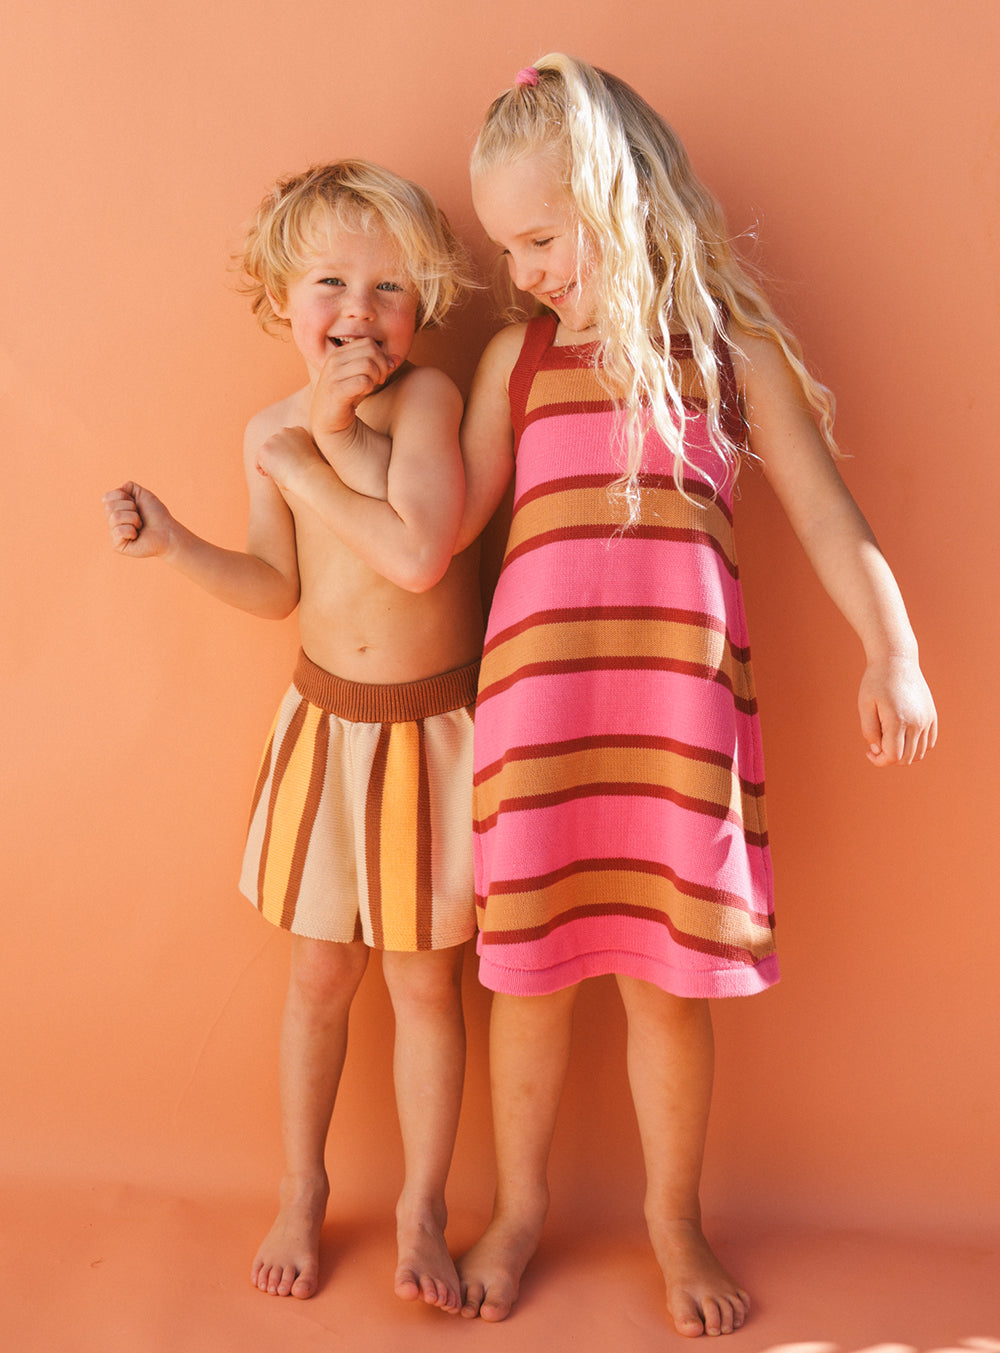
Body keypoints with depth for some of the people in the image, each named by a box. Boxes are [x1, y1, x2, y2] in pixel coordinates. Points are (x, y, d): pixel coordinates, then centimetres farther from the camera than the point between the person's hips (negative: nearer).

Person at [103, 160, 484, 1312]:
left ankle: (421, 1210, 27)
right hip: (327, 718, 4)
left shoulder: (426, 396, -16)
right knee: (319, 973, 14)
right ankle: (301, 1194, 35)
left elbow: (418, 554, -30)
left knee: (422, 978, 8)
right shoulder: (273, 432, -2)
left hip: (431, 727, -3)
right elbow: (279, 588, 6)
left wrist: (325, 440, -21)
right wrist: (173, 544, -8)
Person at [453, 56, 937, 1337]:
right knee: (531, 972, 9)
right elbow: (444, 523, 6)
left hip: (680, 700, -1)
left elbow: (828, 517, 3)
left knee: (667, 974, 7)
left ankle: (674, 1216, 30)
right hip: (537, 693, 1)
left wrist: (891, 654, -6)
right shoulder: (518, 355, 9)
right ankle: (518, 1208, 31)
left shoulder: (735, 350, 5)